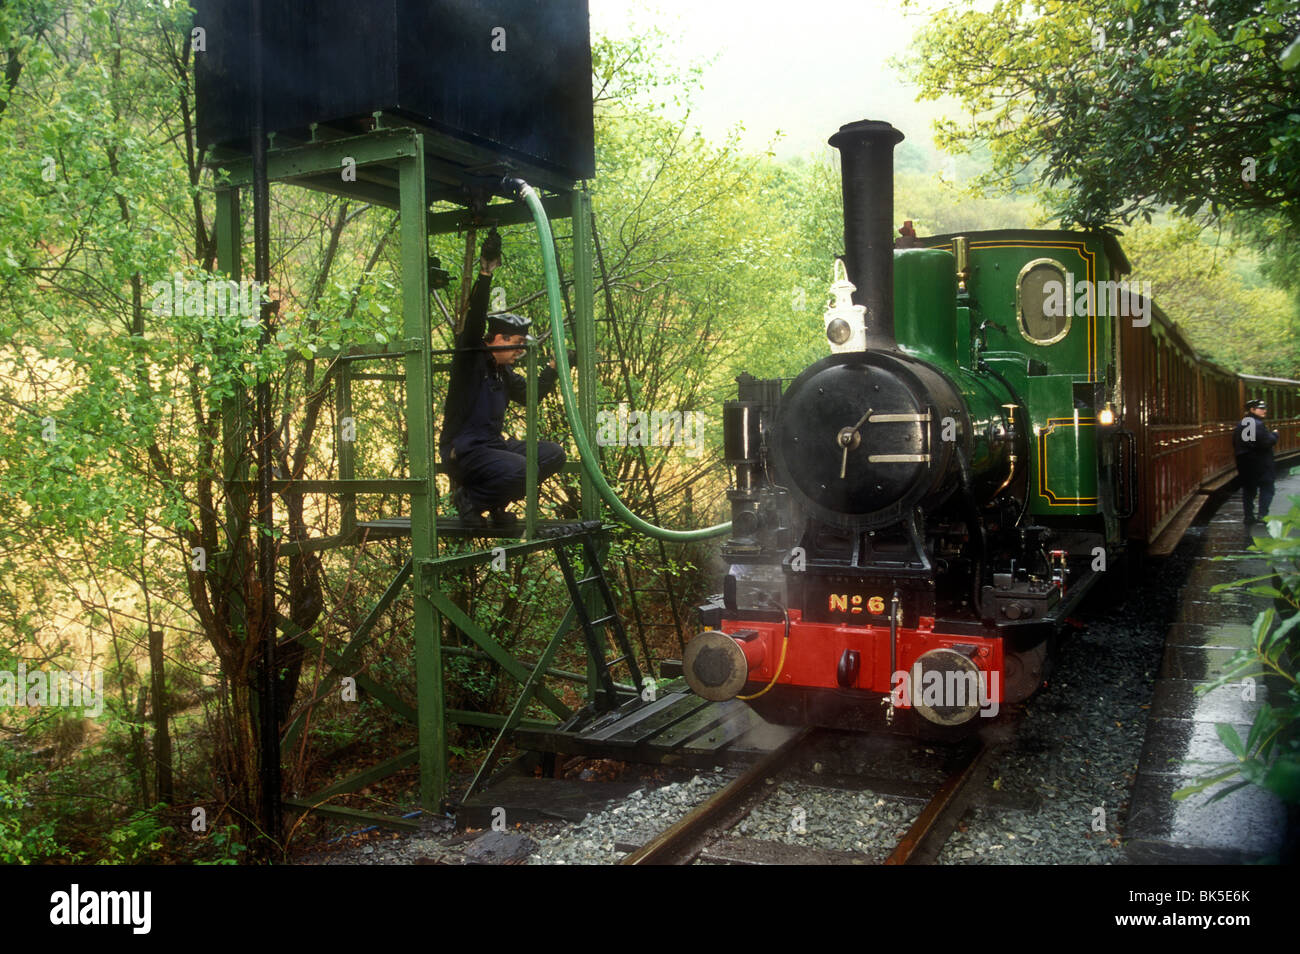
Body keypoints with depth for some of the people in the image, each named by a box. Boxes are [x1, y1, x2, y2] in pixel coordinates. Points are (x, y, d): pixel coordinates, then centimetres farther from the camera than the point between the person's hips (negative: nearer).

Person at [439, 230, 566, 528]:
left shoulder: (503, 374, 16)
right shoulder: (471, 356, -7)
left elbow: (531, 395, 26)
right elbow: (475, 319, -23)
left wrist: (554, 366, 18)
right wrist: (486, 272, -33)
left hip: (491, 445, 9)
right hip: (462, 450, -9)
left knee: (553, 454, -4)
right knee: (519, 469, -32)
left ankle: (496, 503, 7)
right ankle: (468, 497, -5)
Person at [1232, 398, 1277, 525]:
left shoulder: (1239, 425, 8)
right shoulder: (1259, 424, -16)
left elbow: (1235, 444, 10)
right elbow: (1268, 442, -22)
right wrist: (1274, 434, -6)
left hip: (1244, 462, 7)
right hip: (1261, 461, -7)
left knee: (1248, 489, 12)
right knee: (1266, 488, 4)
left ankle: (1249, 516, 12)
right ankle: (1263, 514, -5)